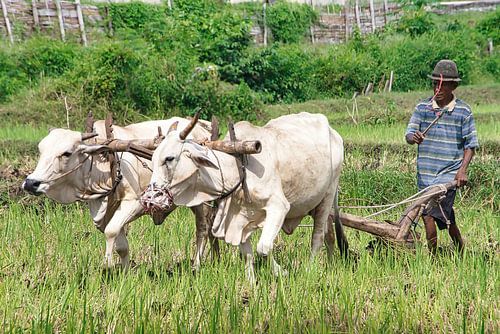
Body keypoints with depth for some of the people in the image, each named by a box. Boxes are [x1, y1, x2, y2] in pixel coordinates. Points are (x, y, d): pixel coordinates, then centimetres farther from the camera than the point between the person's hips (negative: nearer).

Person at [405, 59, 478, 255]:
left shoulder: (463, 111, -1)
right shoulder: (422, 108, 6)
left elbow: (471, 143, 2)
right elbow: (408, 134, 1)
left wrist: (463, 169, -11)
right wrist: (414, 138, -24)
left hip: (449, 172, -4)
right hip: (425, 172, 4)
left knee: (429, 215, -16)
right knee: (446, 218, 10)